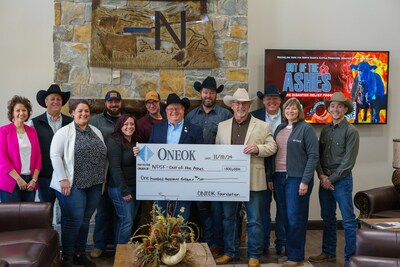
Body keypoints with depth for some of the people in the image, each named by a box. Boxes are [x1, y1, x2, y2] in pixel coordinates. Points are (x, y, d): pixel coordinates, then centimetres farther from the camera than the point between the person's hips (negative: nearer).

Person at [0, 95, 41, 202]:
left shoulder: (32, 131, 11)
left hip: (30, 182, 4)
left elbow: (38, 157, 10)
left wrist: (34, 179, -2)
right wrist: (18, 179, -12)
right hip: (10, 182, -4)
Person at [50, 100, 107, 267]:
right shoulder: (64, 132, -5)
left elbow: (104, 155, 16)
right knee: (73, 221, -4)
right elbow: (55, 155, -11)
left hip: (94, 185, 6)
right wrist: (63, 179, -17)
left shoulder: (96, 132, 14)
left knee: (85, 220, 12)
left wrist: (102, 179, 11)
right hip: (73, 184, -6)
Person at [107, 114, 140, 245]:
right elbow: (115, 168, -16)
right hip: (120, 189, -7)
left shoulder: (135, 142, 15)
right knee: (126, 221, -8)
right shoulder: (115, 142, -9)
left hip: (135, 188, 8)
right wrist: (124, 190, -18)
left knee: (130, 220, 9)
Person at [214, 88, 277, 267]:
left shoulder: (262, 126, 3)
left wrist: (257, 148, -18)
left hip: (252, 180, -3)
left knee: (254, 220, 2)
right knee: (228, 218, 11)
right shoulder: (222, 126, 12)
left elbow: (272, 147, 0)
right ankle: (230, 252, 23)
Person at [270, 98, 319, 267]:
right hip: (279, 177, 6)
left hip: (297, 178, -6)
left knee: (295, 217, -2)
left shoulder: (306, 129, -5)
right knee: (284, 216, 10)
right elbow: (273, 153, 13)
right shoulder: (279, 128, 13)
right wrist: (271, 177, 6)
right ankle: (287, 250, 22)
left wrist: (305, 181, -16)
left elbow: (313, 156, -10)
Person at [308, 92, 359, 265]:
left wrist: (331, 179, -11)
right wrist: (321, 176, -5)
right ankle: (328, 253, 25)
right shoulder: (325, 129, 11)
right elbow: (318, 155, 10)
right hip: (325, 179, 6)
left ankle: (351, 257, 8)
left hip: (341, 179, -6)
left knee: (348, 220, -1)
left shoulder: (350, 131, -6)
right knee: (327, 218, 14)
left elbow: (348, 161, -11)